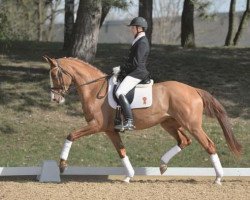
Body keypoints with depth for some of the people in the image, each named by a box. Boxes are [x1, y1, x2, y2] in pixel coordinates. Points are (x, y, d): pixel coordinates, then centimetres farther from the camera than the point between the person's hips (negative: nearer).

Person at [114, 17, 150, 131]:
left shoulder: (142, 42, -15)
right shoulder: (139, 41, 18)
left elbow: (136, 62, -21)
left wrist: (123, 70, -12)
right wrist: (123, 69, 13)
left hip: (136, 73, -12)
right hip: (134, 73, 12)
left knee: (120, 93, -27)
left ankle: (129, 122, -34)